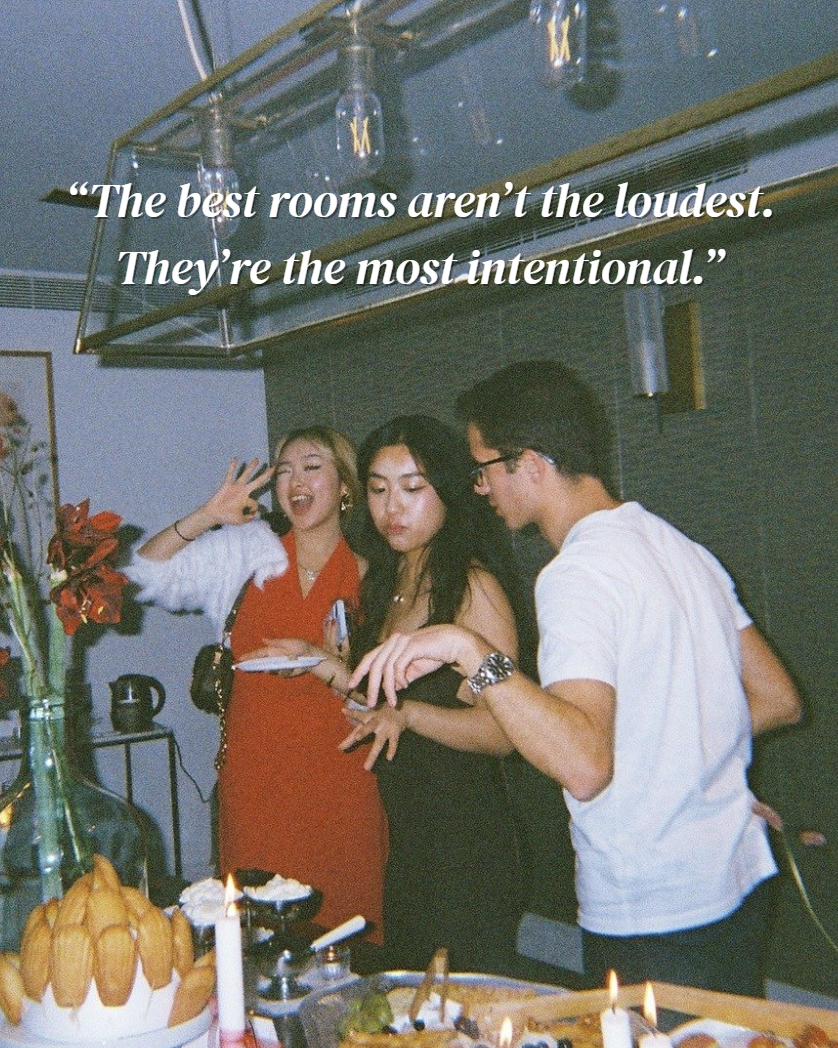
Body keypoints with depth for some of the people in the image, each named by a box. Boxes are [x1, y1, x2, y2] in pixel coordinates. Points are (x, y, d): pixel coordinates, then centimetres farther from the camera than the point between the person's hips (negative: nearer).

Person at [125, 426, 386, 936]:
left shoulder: (365, 576, 5)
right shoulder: (246, 553, 6)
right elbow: (146, 576, -1)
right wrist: (207, 517, -9)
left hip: (339, 780, 0)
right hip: (257, 775, 0)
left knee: (344, 927, 4)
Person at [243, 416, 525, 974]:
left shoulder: (472, 585, -14)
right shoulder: (386, 583, 11)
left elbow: (502, 730, -19)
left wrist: (408, 714, -31)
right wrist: (322, 663, 7)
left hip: (465, 839, -8)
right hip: (405, 834, 8)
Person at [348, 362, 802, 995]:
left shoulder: (578, 574, -21)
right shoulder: (680, 546, 5)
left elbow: (583, 765, -35)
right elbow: (778, 700, 10)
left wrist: (470, 650, -35)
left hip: (651, 924, -9)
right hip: (738, 885, 9)